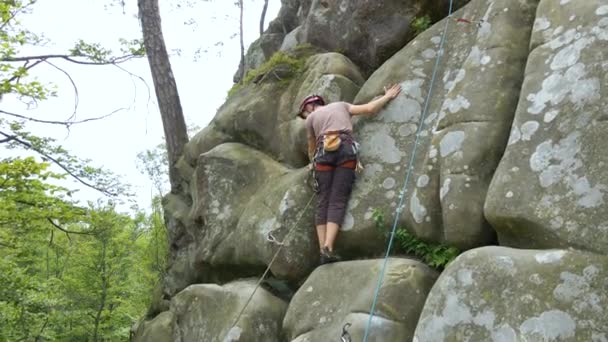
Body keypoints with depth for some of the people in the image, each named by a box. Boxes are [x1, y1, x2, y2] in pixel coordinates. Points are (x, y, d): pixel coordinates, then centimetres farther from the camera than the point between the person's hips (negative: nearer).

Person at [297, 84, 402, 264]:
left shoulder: (311, 118, 24)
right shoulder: (341, 105, 27)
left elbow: (312, 148, 32)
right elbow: (369, 109, 16)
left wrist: (312, 162, 52)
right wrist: (388, 96, 30)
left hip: (324, 152, 0)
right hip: (346, 150, 0)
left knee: (323, 201, 3)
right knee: (338, 201, -6)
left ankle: (323, 250, -7)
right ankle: (328, 247, -21)